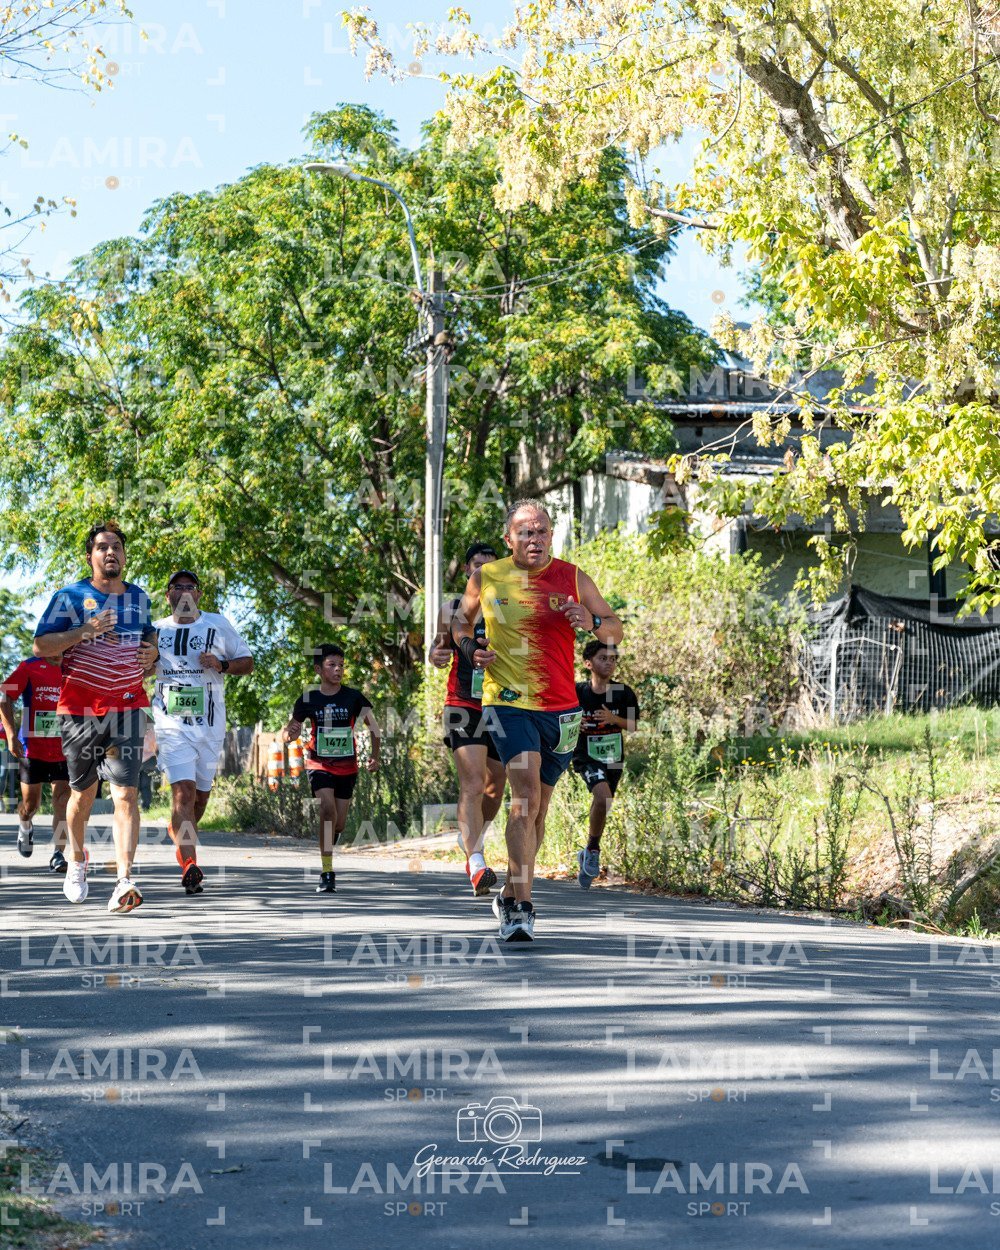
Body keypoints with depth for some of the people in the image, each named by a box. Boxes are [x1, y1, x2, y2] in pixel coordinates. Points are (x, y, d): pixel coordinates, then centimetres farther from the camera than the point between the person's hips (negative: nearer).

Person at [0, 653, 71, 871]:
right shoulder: (29, 667, -5)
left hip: (64, 749, 1)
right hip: (33, 748, -1)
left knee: (63, 799, -11)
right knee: (30, 802, 9)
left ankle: (58, 854, -10)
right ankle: (25, 828, 43)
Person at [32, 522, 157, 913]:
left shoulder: (139, 598, 13)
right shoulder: (69, 597, 1)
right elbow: (41, 646, -5)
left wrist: (152, 653, 6)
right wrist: (85, 631, -18)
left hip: (128, 708, 2)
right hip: (80, 708, -2)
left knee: (126, 793, -12)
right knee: (83, 792, 10)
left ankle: (124, 880, -21)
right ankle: (76, 859, 37)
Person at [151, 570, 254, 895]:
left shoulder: (218, 624, 4)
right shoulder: (155, 631, 8)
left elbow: (247, 661, 7)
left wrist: (222, 665, -12)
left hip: (210, 723, 1)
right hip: (171, 722, -1)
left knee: (201, 792, 11)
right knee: (183, 791, -16)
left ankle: (180, 832, 43)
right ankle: (189, 865, -21)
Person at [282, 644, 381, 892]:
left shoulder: (353, 697, -4)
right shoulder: (308, 699, -5)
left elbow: (373, 727, 4)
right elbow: (287, 733, 2)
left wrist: (375, 756, -7)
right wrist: (290, 733, -22)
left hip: (347, 767, 2)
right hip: (319, 764, -2)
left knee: (339, 823, 5)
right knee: (328, 808, -25)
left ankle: (327, 850, 39)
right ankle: (326, 872, -20)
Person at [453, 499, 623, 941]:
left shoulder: (572, 578, 3)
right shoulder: (486, 578, 2)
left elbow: (616, 629, 9)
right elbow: (461, 619, 20)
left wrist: (591, 622, -13)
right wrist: (469, 648, -1)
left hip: (561, 707, 3)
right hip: (509, 701, -3)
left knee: (537, 806, 14)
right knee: (525, 795, -21)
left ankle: (510, 896, 32)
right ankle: (521, 907, -23)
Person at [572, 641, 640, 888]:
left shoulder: (623, 693, -5)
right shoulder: (576, 692, -10)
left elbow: (634, 726, 0)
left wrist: (614, 719, -19)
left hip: (614, 758, 4)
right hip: (586, 757, -4)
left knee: (601, 807, 12)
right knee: (603, 795, -27)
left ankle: (587, 856, 35)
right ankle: (593, 849, -7)